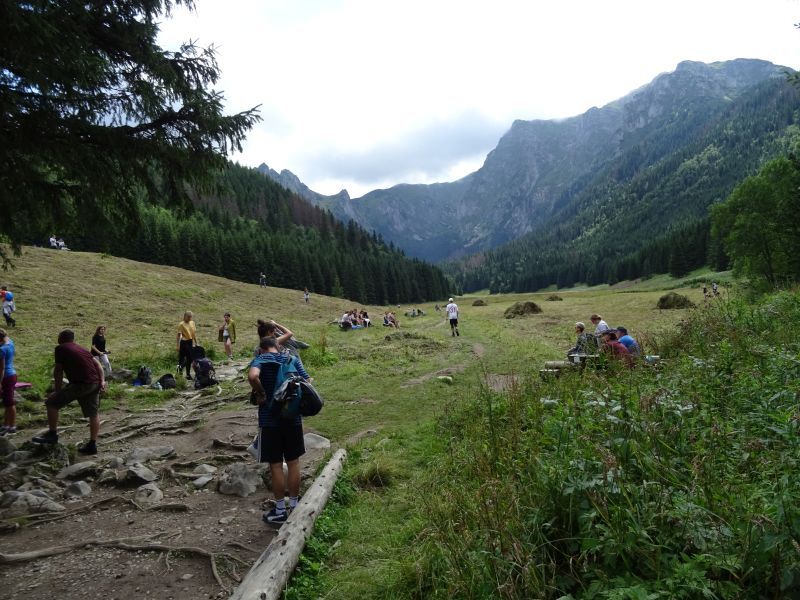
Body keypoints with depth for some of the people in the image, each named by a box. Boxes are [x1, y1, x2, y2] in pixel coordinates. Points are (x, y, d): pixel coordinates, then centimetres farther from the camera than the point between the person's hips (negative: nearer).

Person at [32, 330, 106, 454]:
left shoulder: (60, 348, 5)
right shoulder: (82, 349, 24)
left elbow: (58, 371, 5)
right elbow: (97, 364, 14)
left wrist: (57, 391, 10)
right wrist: (102, 380, 6)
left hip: (80, 384, -7)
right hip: (95, 384, 7)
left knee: (51, 403, 9)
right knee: (93, 414, 13)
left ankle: (52, 434, 16)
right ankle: (92, 445, 16)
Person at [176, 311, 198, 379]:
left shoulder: (192, 323, 8)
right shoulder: (181, 324, -10)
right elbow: (179, 335, -13)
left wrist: (196, 343, 16)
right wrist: (178, 346, -16)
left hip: (190, 342, 6)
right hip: (184, 342, -6)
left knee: (189, 359, 11)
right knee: (182, 358, -2)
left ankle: (188, 374, 20)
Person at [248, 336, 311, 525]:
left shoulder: (260, 360, -6)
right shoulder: (292, 359, 5)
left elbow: (252, 376, -29)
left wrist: (261, 394, -14)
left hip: (270, 419, -3)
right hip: (293, 417, 4)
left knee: (276, 465, 6)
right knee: (293, 462, 14)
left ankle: (280, 511, 16)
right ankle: (294, 506, 24)